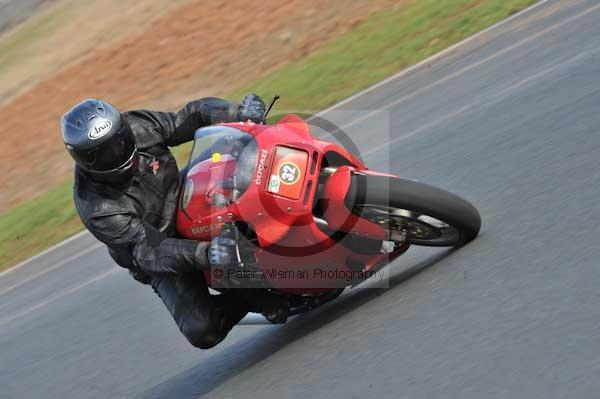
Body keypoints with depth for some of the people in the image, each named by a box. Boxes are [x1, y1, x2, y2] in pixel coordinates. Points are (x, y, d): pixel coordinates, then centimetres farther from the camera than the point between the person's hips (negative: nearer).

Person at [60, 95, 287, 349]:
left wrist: (238, 112, -29)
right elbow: (149, 252, -35)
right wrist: (203, 254, -51)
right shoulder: (97, 209, -30)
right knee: (201, 332, -24)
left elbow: (193, 117, -9)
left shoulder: (137, 127, -17)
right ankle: (249, 299, 4)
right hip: (166, 261, -5)